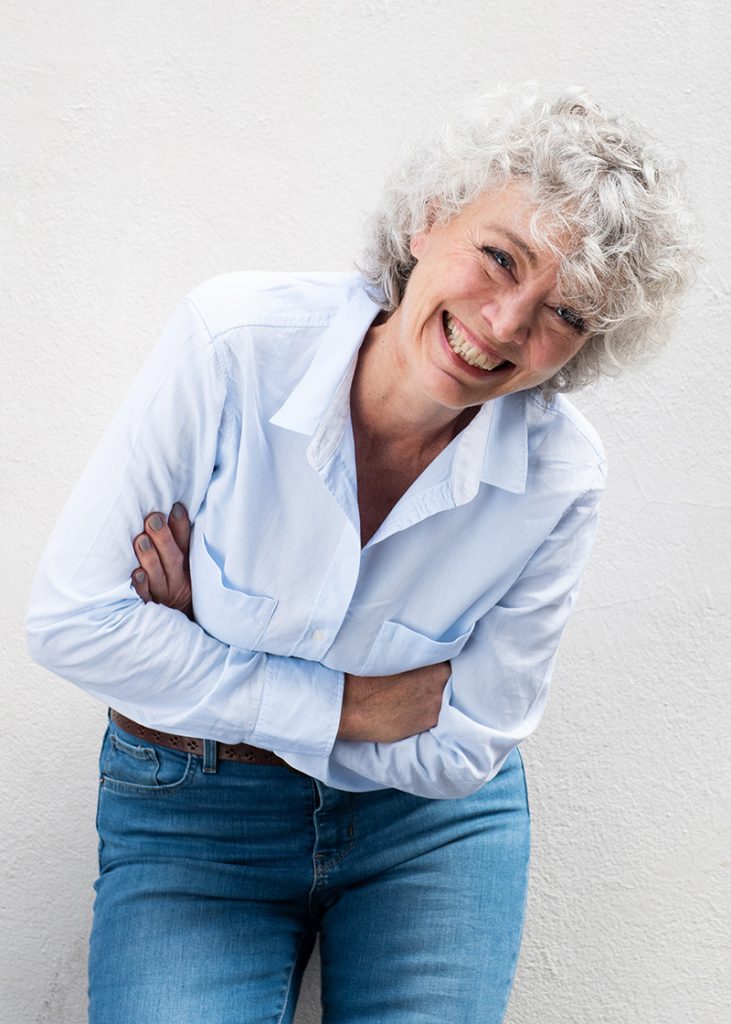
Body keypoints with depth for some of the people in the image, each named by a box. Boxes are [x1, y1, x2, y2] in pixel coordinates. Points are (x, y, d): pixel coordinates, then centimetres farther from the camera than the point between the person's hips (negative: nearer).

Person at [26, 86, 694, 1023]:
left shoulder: (559, 476, -18)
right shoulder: (234, 341, -23)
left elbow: (461, 752, -11)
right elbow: (74, 620, -20)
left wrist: (210, 651, -17)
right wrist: (342, 705, -19)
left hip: (428, 824, 2)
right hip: (191, 818, -1)